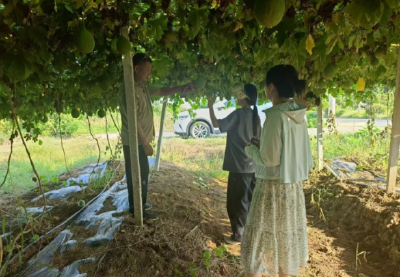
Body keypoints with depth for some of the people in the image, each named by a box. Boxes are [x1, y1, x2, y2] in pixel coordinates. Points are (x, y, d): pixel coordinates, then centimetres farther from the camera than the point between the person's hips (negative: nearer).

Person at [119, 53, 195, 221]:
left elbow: (161, 92, 19)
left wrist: (182, 88, 6)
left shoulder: (143, 86, 8)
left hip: (140, 140, 10)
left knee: (142, 173, 19)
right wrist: (145, 143, -20)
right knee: (137, 175, 1)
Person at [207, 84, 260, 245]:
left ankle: (238, 235, 12)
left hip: (240, 166, -8)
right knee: (250, 199, 18)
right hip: (252, 165, 8)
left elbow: (216, 124, -13)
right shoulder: (255, 116, 9)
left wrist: (210, 106, -2)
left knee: (236, 201, 3)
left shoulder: (239, 114, -15)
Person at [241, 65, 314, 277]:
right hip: (293, 187, 8)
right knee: (285, 238, 19)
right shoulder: (298, 115, 5)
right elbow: (297, 155, 12)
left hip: (273, 187, -8)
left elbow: (269, 159, -20)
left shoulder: (276, 115, -18)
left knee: (259, 241, 5)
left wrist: (250, 149, -1)